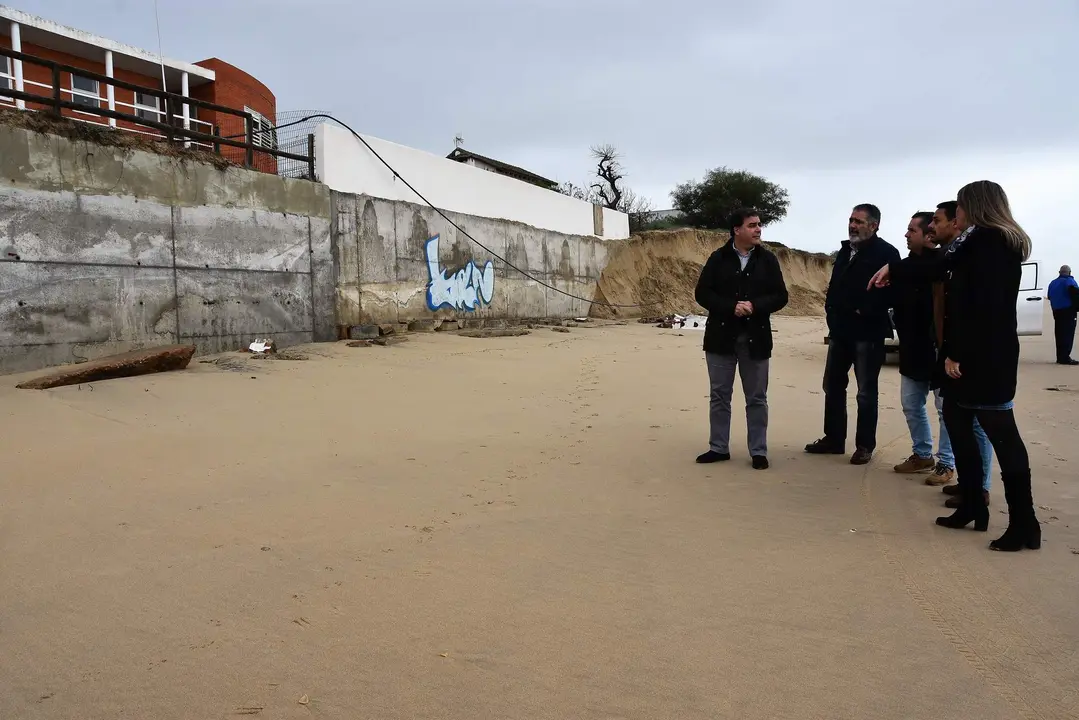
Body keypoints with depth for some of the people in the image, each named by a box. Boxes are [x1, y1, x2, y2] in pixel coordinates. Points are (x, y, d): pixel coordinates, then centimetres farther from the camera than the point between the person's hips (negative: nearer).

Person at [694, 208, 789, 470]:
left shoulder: (768, 259, 1)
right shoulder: (718, 258, -1)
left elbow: (780, 297, 0)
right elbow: (702, 294, -5)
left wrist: (754, 306, -18)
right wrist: (731, 307, -18)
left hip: (756, 339, 0)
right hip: (721, 337, 0)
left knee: (757, 398, 6)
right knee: (719, 396, 9)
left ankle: (759, 451, 16)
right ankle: (719, 447, 20)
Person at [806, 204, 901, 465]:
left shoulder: (886, 253, -9)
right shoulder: (845, 250, 15)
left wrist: (865, 312, -19)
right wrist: (831, 309, 7)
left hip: (868, 332, -8)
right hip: (840, 330, 8)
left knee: (866, 391, 1)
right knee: (833, 385, 12)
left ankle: (865, 445, 11)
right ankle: (834, 439, 22)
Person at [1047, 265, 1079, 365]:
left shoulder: (1052, 283, 18)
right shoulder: (1069, 281, -5)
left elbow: (1050, 297, 19)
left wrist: (1055, 308, 17)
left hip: (1056, 311, 7)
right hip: (1068, 311, -7)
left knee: (1060, 334, 10)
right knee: (1068, 334, -9)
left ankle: (1060, 357, 13)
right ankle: (1065, 357, -16)